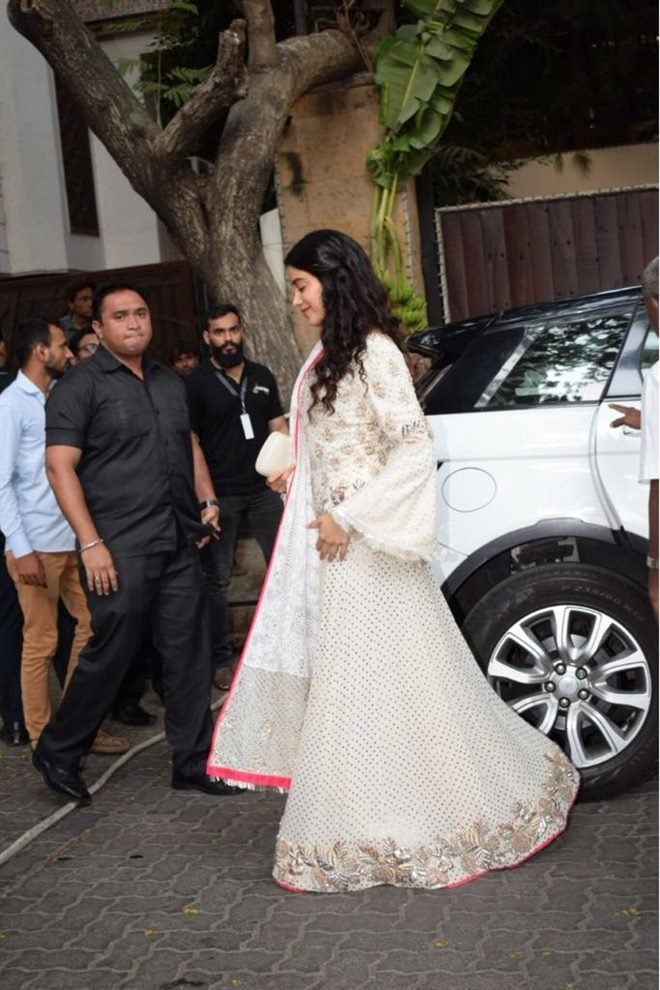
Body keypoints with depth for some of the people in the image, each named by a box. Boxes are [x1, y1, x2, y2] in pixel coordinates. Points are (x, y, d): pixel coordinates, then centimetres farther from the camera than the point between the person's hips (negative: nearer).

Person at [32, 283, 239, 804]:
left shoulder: (170, 382, 16)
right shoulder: (80, 385, -5)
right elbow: (61, 467, -10)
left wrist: (207, 498, 12)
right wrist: (90, 543, -16)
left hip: (179, 544, 6)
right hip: (120, 549, -6)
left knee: (189, 653, 8)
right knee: (110, 654, 0)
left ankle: (194, 762, 19)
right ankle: (58, 751, 21)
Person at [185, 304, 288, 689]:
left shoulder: (262, 376, 10)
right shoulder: (196, 383, -2)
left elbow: (279, 427, 14)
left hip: (264, 489, 4)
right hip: (221, 495, -3)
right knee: (217, 580, 4)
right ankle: (222, 658, 14)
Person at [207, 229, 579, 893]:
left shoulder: (374, 352, -13)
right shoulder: (328, 358, 13)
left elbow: (414, 448, -19)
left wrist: (349, 518, -18)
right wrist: (295, 478, 9)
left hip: (367, 548, -9)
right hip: (330, 544, 9)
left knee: (378, 680, -1)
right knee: (341, 681, 11)